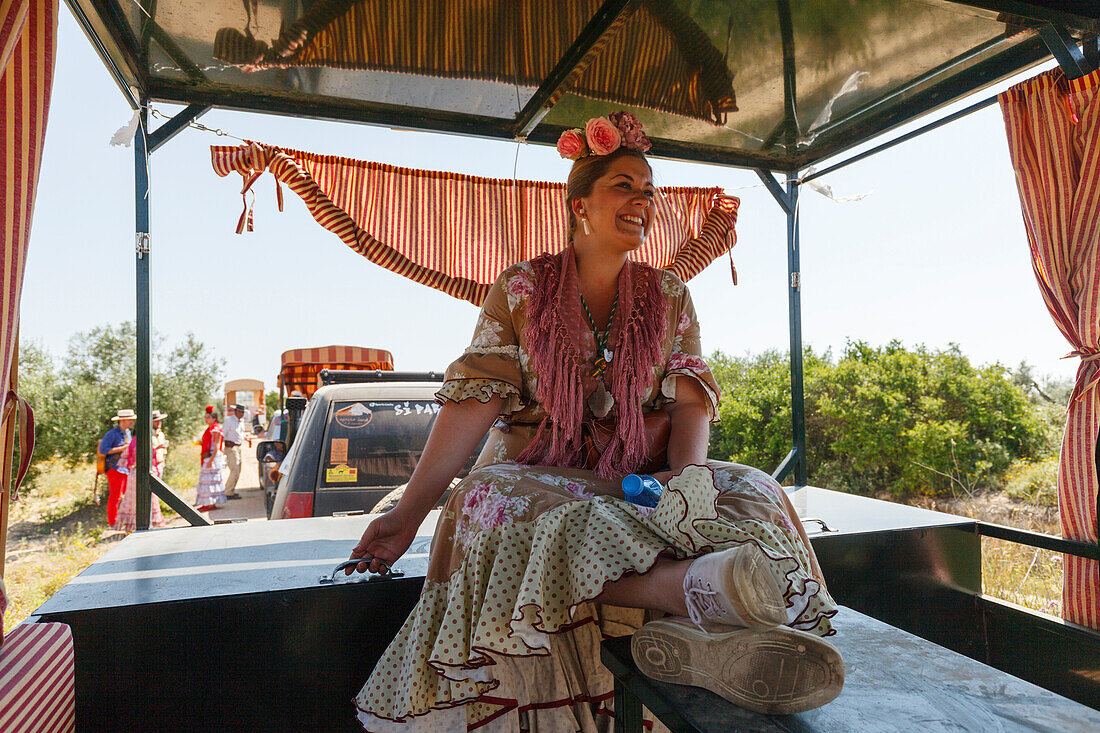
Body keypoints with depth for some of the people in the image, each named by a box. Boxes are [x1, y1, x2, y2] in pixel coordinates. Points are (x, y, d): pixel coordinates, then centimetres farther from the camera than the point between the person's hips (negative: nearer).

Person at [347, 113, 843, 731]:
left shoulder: (669, 297, 10)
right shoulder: (522, 289, 3)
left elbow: (691, 401, 3)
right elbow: (474, 402, -3)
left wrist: (687, 477, -20)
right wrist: (409, 512, -9)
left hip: (638, 484, 3)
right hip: (534, 475, -2)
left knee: (747, 491, -25)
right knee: (497, 500, -37)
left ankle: (689, 633, -51)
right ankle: (702, 588, -54)